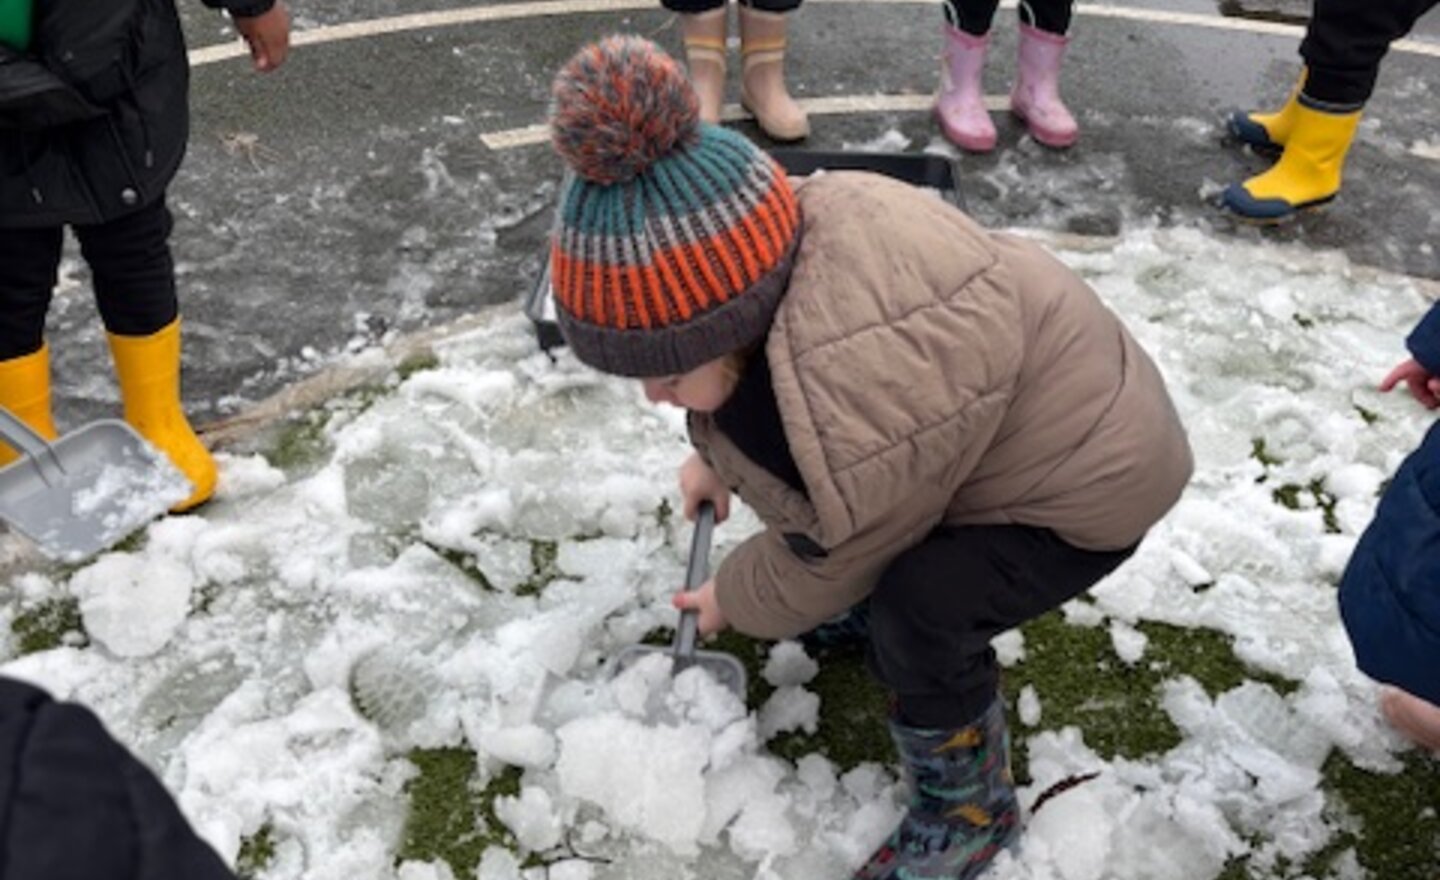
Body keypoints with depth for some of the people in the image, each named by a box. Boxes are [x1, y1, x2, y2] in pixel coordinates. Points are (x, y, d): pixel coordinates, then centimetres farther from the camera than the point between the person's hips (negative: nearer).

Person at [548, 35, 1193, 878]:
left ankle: (973, 810, 4)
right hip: (1045, 394, 9)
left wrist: (734, 599, 0)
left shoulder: (861, 416, -42)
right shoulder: (800, 223, -18)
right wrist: (715, 458, 17)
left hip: (1094, 467, -8)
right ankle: (880, 607, 38)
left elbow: (828, 560, -19)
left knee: (920, 614, -23)